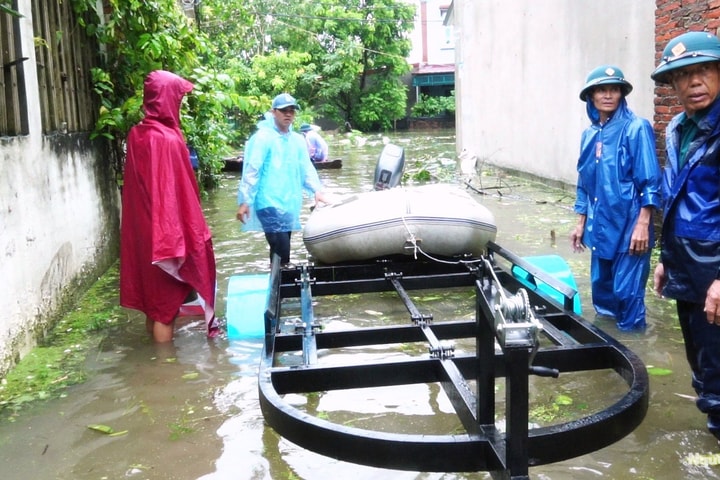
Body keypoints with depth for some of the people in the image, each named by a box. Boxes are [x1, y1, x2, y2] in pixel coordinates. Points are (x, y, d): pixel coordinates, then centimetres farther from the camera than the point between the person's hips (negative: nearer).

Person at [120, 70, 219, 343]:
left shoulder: (136, 134, 4)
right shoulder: (168, 139, -21)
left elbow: (139, 186, 12)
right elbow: (178, 194, -21)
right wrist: (192, 237, -16)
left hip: (141, 230, 8)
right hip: (166, 232, -8)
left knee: (151, 291, 19)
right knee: (165, 299, 4)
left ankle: (153, 333, 32)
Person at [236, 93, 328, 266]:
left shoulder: (298, 140, 13)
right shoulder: (263, 137, -7)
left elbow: (306, 168, 14)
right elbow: (251, 171, -10)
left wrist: (317, 189, -3)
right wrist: (244, 201, -13)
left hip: (289, 204, 7)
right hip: (269, 204, -7)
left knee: (280, 249, 14)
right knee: (281, 250, -14)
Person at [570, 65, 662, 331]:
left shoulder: (636, 128, -8)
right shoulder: (589, 134, 11)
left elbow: (650, 182, -12)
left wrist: (642, 224, -17)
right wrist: (581, 223, 16)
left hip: (628, 226, -7)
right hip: (599, 227, 7)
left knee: (627, 291, -3)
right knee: (600, 287, 15)